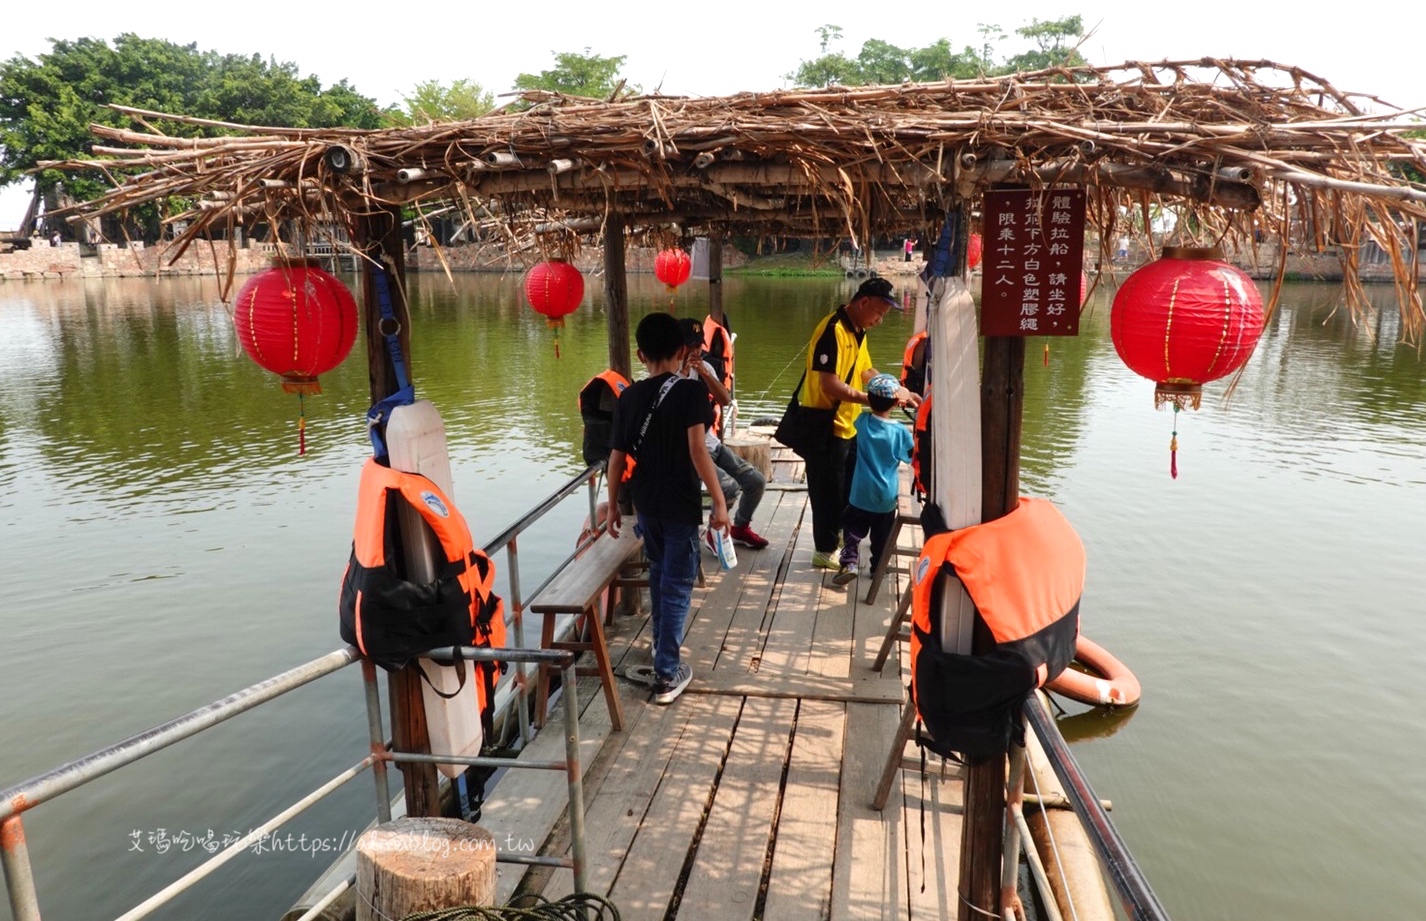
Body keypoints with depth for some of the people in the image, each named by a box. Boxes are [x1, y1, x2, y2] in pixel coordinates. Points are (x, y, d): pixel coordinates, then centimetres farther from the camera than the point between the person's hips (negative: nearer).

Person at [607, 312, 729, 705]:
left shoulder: (628, 396, 1)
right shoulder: (691, 391, -13)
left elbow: (617, 456, 3)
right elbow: (697, 451, -22)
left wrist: (613, 504, 13)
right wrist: (719, 501, -18)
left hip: (645, 503, 5)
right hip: (680, 504, -5)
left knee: (659, 572, 25)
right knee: (677, 584, 3)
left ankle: (661, 644, 42)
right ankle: (666, 674, 5)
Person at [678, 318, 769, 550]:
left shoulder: (705, 367, 5)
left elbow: (725, 400, -6)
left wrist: (705, 374, -19)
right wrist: (683, 375, -28)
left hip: (713, 445, 7)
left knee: (757, 481, 1)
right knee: (730, 487, -25)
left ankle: (740, 528, 25)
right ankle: (715, 534, 2)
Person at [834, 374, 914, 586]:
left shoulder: (863, 422, -8)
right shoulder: (900, 431, -13)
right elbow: (913, 457, 1)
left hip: (861, 495, 0)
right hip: (887, 497, 0)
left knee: (853, 528, 10)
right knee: (881, 536, 16)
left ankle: (849, 561, -7)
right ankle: (878, 568, 24)